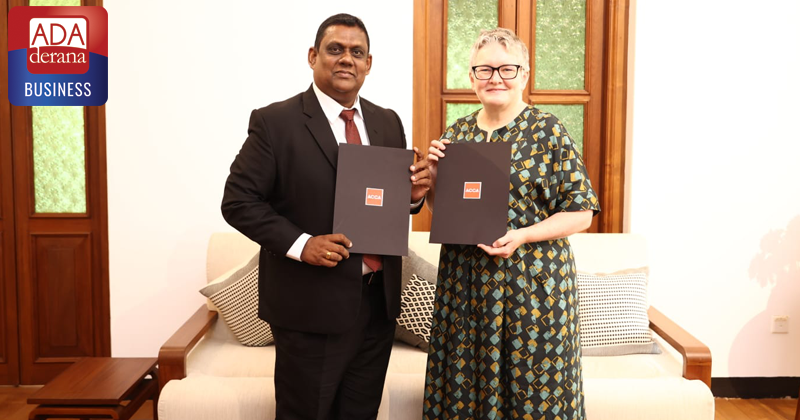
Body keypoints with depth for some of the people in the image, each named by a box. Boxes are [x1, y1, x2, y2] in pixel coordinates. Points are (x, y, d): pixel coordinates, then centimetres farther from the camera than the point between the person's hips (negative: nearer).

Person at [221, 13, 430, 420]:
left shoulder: (388, 122, 9)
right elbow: (238, 201, -10)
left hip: (378, 301, 5)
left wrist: (414, 194, -8)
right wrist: (300, 244, -21)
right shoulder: (275, 122, -8)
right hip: (312, 305, -5)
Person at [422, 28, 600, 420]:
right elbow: (438, 208, 16)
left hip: (532, 283, -4)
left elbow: (581, 212, -6)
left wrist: (522, 236, -18)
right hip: (464, 281, 4)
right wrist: (435, 174, -3)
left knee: (531, 387, 5)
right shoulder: (457, 133, 8)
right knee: (463, 386, 12)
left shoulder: (548, 131, -5)